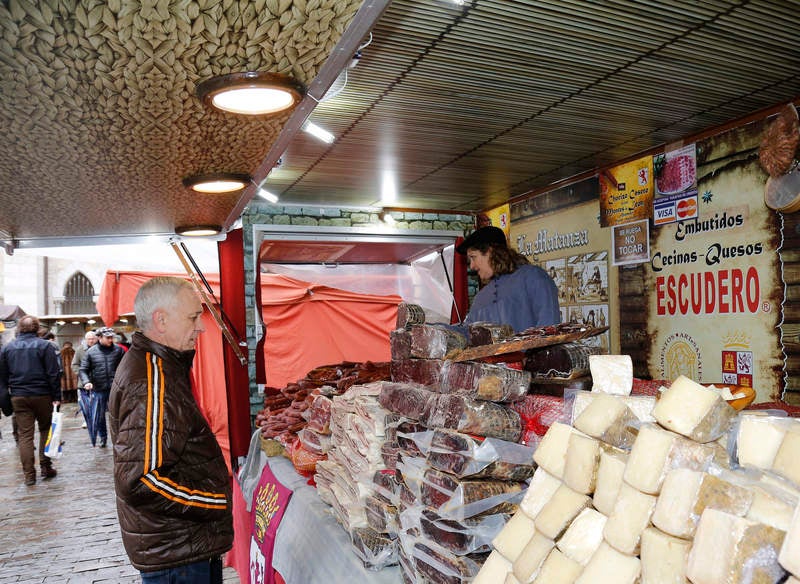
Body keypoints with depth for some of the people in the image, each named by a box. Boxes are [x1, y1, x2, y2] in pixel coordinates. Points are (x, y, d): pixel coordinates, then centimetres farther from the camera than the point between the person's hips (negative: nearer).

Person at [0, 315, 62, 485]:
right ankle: (46, 467, 12)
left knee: (25, 435, 4)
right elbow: (54, 374, -9)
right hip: (42, 395, -2)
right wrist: (57, 396, -6)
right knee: (46, 430, 12)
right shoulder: (45, 346, -5)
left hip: (18, 397, 3)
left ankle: (29, 474, 4)